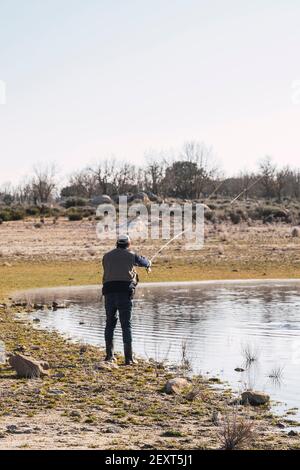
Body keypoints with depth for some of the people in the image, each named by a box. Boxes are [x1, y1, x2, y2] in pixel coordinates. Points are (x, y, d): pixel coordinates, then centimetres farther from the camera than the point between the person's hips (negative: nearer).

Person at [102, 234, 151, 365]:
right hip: (124, 292, -3)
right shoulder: (131, 255, 9)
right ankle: (128, 358, -5)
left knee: (110, 323, 17)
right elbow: (143, 262, 27)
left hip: (109, 291, 3)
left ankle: (109, 355, 18)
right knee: (126, 325, -1)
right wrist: (149, 265, 52)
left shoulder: (106, 256, 15)